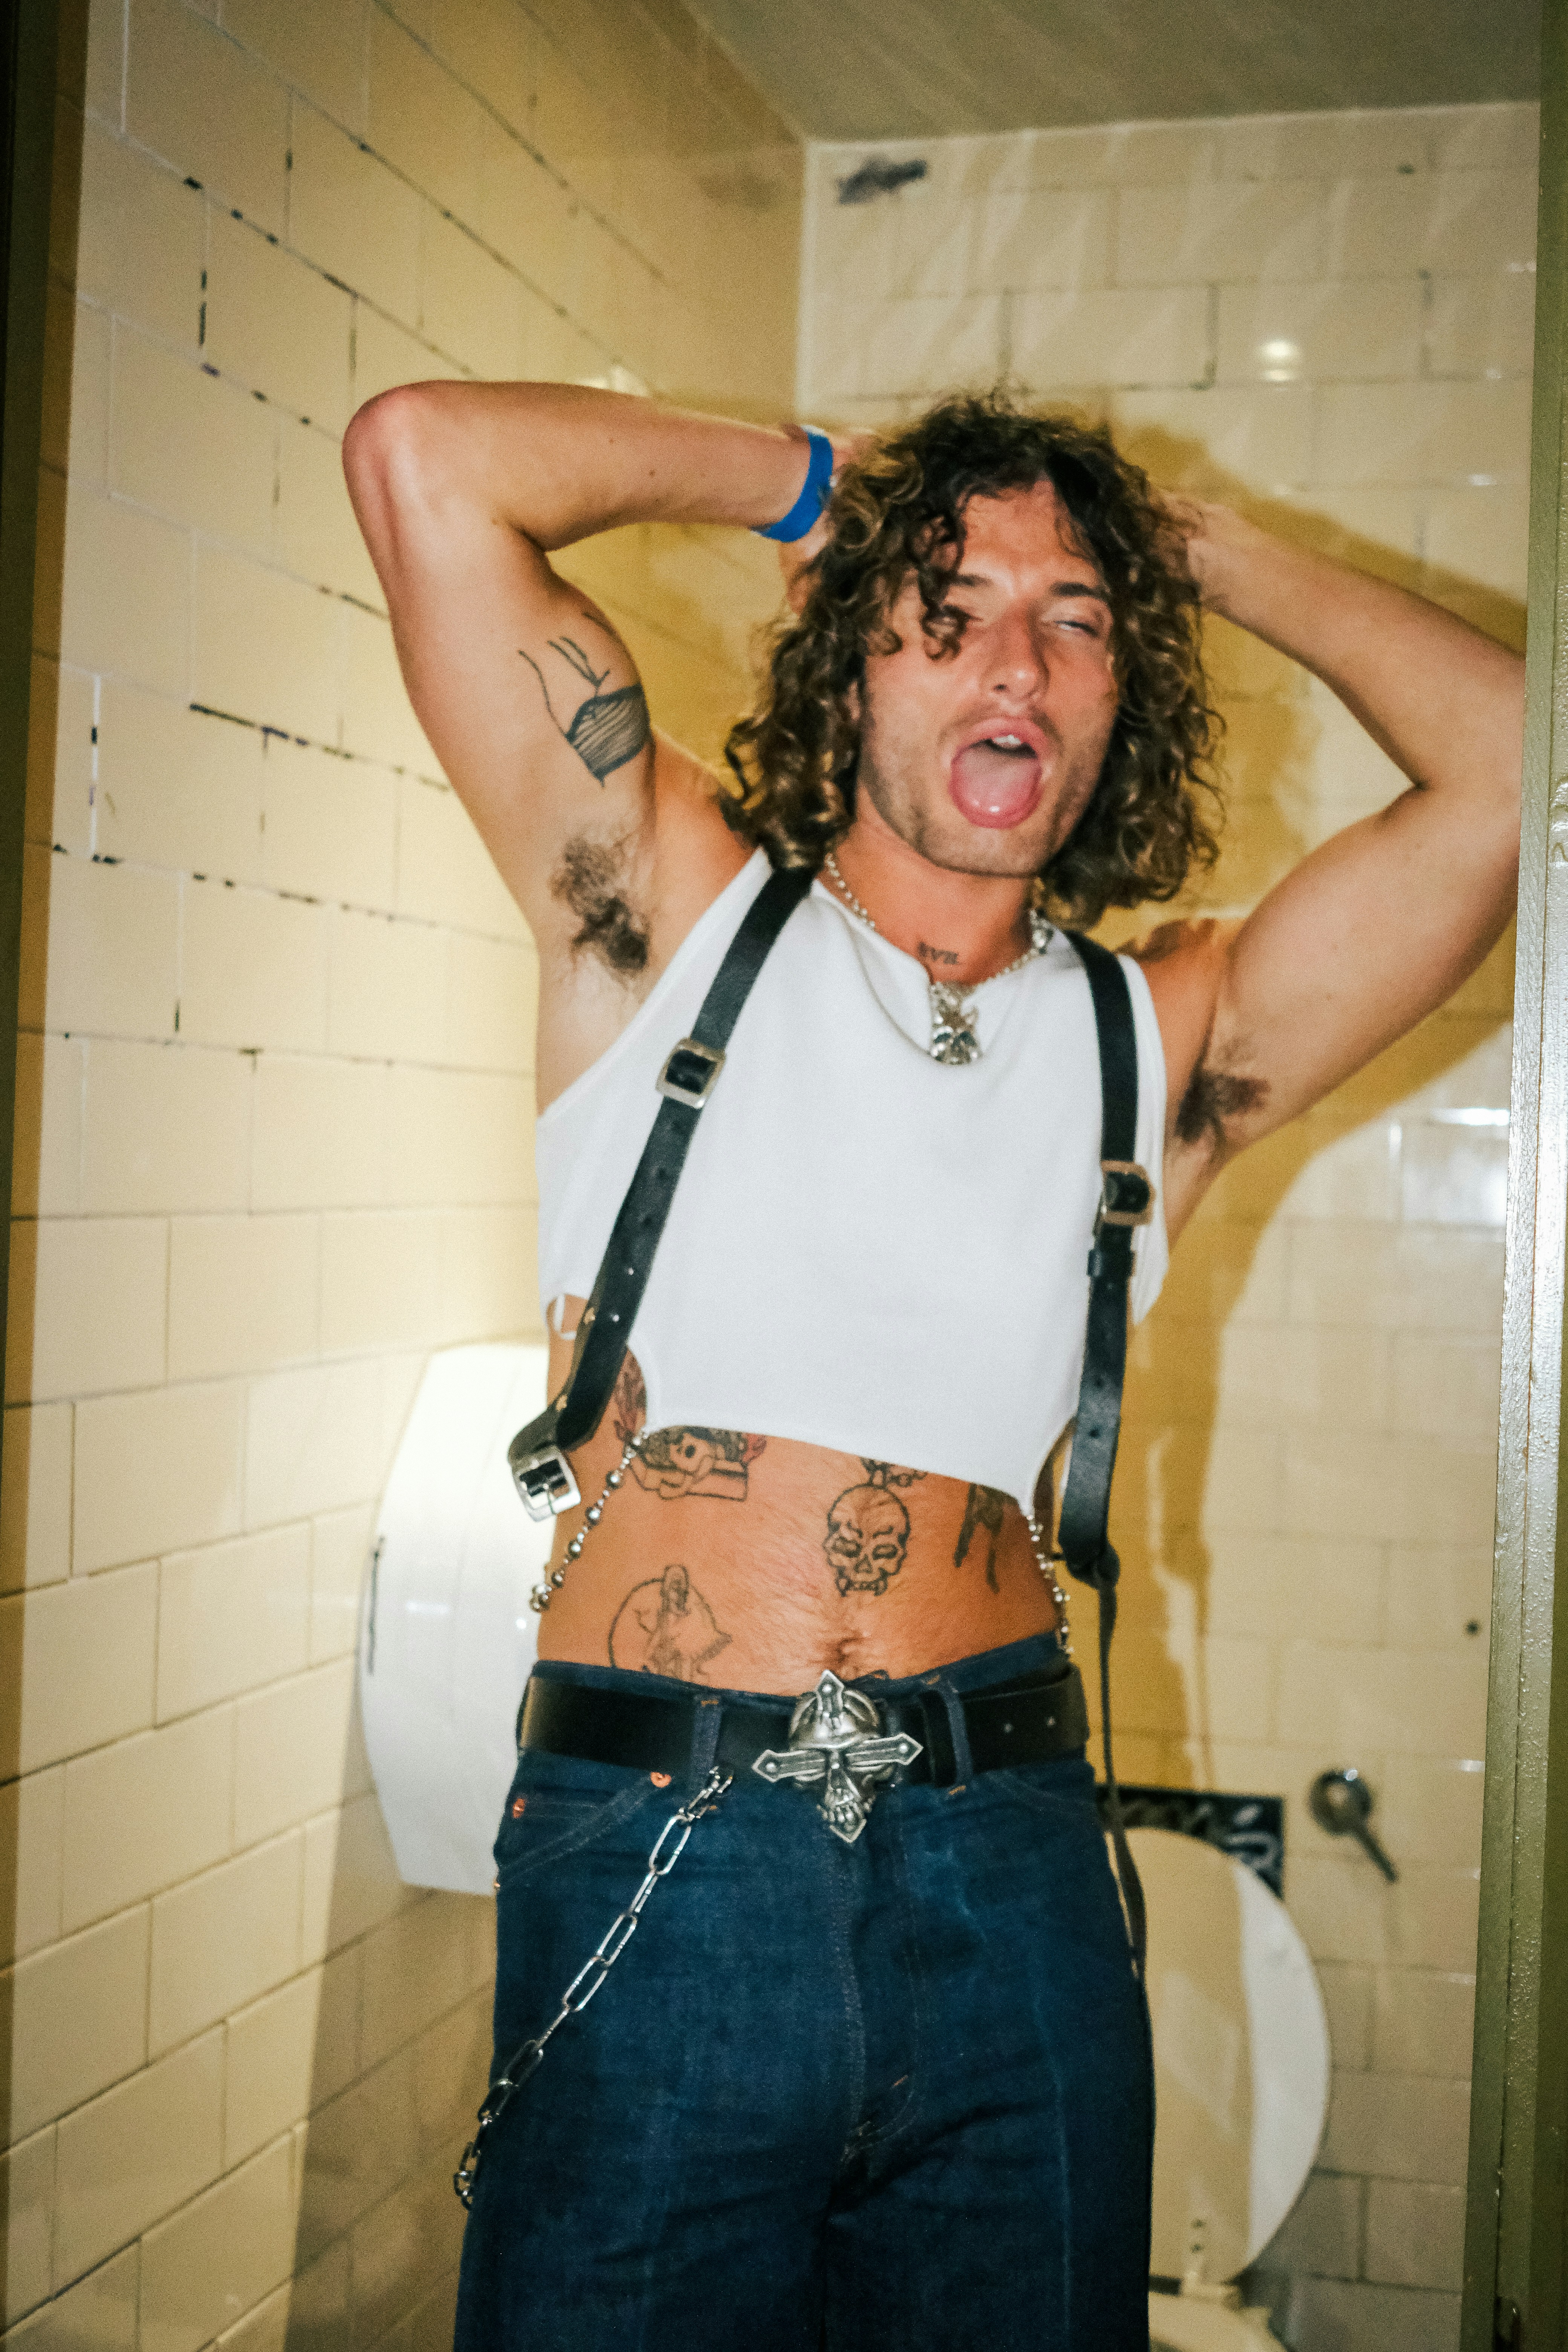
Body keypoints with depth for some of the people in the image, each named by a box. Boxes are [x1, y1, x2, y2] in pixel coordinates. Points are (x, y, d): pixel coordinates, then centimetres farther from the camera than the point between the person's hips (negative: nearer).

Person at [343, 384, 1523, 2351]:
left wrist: (1206, 547, 10)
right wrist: (808, 479, 8)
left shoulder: (1164, 1041, 8)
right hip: (648, 1859, -2)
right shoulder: (673, 918, 3)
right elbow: (424, 458, -3)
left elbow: (1515, 769, 2)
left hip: (1010, 1882, 3)